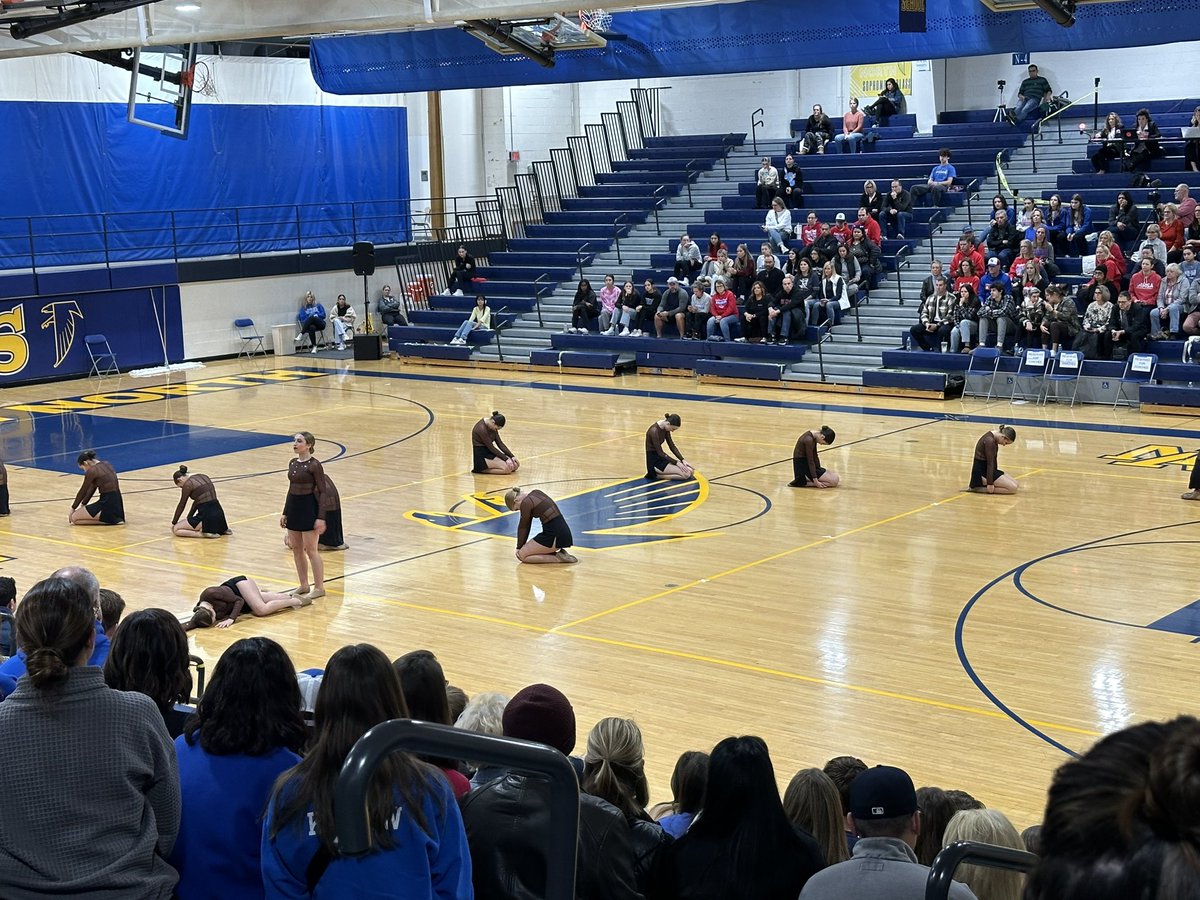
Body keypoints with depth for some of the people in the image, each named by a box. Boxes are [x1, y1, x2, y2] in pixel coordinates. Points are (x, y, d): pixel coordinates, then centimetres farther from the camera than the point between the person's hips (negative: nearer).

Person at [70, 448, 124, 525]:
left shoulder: (92, 471, -13)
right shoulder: (106, 464, 13)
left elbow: (83, 491, -1)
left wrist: (73, 508, 12)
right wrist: (83, 504, 25)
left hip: (108, 505, -9)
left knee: (74, 518, -1)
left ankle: (107, 519, -6)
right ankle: (114, 518, 12)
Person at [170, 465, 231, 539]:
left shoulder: (188, 485, -7)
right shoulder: (203, 477, 15)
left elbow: (181, 506, 4)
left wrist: (173, 523, 17)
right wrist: (189, 518, 29)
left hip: (207, 515, -8)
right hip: (219, 513, 8)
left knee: (176, 530, 3)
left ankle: (204, 533, -9)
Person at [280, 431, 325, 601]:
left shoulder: (314, 465, -13)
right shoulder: (292, 463, 8)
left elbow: (322, 491, -13)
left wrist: (321, 517, -18)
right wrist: (284, 513, 15)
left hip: (309, 507, -8)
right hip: (293, 507, 8)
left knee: (310, 549, -4)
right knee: (296, 549, 11)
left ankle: (319, 587, 5)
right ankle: (304, 585, 21)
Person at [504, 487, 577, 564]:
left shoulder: (526, 503, -12)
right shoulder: (536, 493, 15)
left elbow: (523, 527, 1)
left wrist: (519, 547, 14)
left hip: (555, 536, -9)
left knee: (522, 555, -1)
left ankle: (558, 558, -5)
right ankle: (559, 554, 9)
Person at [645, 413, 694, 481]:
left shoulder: (665, 429, 3)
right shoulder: (654, 431, -24)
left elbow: (672, 446, 10)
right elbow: (660, 452, -21)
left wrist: (682, 460, -1)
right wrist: (677, 463, -18)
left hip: (661, 457, 9)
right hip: (654, 461, -9)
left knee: (690, 471, 0)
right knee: (686, 474, -18)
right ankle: (655, 475, -6)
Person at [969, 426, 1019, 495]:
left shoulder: (993, 438, 8)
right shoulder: (990, 441, -22)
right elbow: (990, 463, -21)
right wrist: (990, 483, -20)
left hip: (986, 470, 10)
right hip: (981, 472, -10)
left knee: (1015, 484, 8)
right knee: (1013, 488, -15)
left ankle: (983, 484, 5)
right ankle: (979, 488, -13)